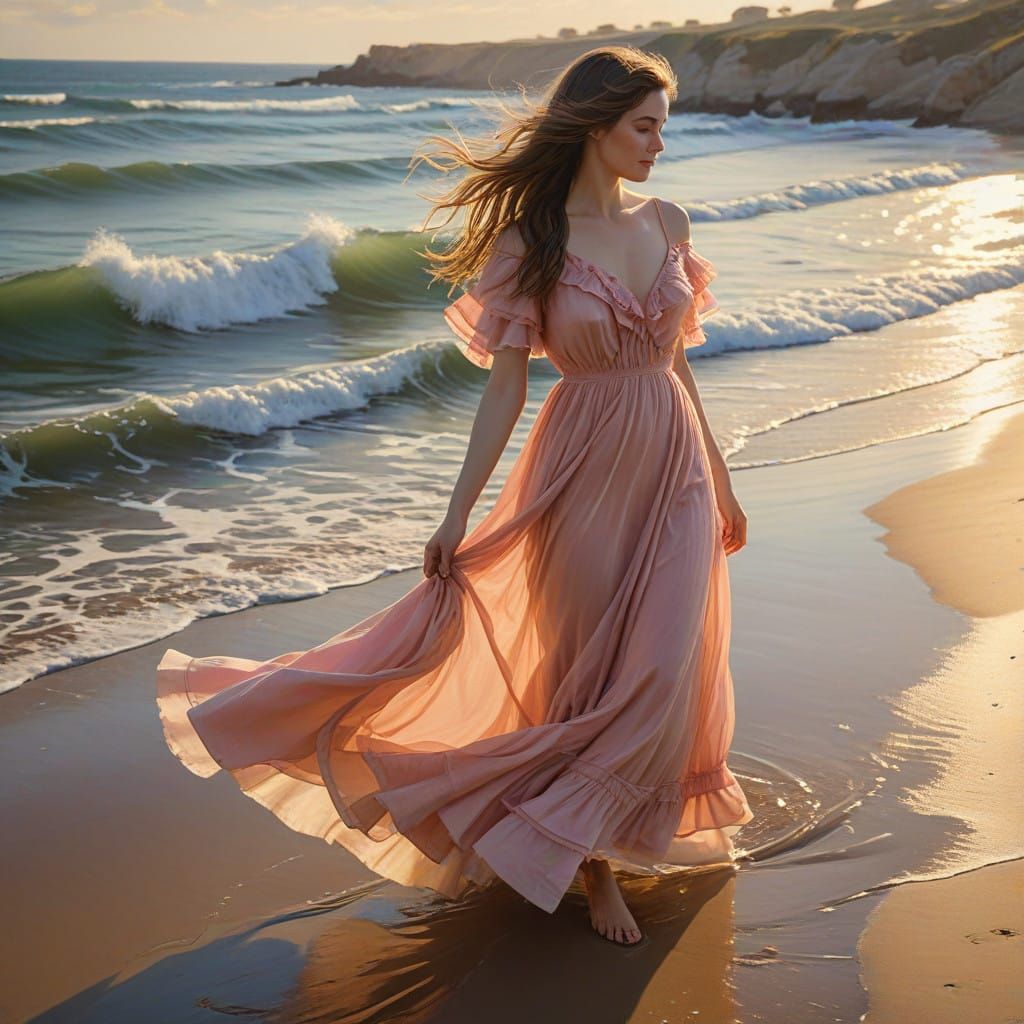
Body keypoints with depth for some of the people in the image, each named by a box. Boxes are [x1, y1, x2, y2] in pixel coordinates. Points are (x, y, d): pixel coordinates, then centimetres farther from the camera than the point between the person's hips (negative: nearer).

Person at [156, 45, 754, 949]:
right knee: (591, 669, 5)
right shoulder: (529, 242, -9)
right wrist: (458, 514, -14)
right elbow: (506, 382, -10)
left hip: (673, 468, 5)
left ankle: (548, 840, 18)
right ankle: (595, 862, 23)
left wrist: (722, 482, 16)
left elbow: (677, 361, 12)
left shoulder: (668, 223, 5)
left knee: (661, 669, 0)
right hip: (585, 474, -4)